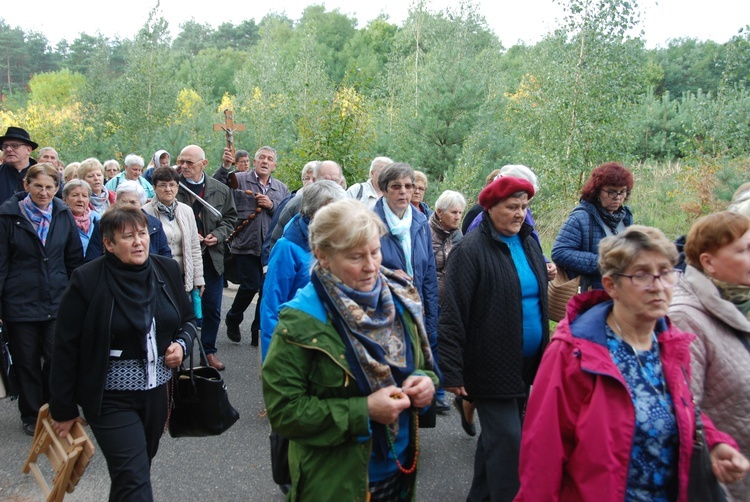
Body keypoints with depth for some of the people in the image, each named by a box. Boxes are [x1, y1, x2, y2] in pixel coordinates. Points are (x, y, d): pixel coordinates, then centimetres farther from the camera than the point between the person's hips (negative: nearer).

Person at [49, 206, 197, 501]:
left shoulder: (167, 270, 0)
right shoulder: (87, 281, -13)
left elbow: (187, 319, 14)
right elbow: (66, 348, -8)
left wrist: (182, 344, -8)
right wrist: (64, 409, -5)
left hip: (158, 391, 5)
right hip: (111, 399, -5)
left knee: (139, 467, 19)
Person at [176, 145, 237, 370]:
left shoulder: (221, 190, 2)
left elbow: (230, 218, 12)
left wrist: (218, 235, -5)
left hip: (212, 257, 3)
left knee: (212, 308, 9)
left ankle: (209, 350, 23)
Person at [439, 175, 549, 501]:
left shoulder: (529, 243, 9)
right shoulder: (471, 249, -13)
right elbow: (452, 314, -16)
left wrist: (544, 353, 19)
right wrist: (452, 372, -18)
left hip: (528, 363, 7)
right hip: (493, 365, -7)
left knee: (495, 436, 17)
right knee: (507, 439, -6)